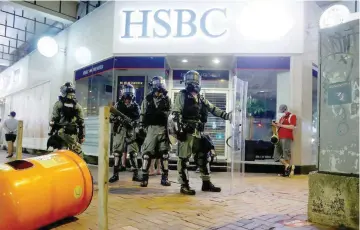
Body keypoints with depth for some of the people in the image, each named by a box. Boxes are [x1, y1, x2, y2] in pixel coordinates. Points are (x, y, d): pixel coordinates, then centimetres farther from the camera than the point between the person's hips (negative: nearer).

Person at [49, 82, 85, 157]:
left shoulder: (58, 104, 3)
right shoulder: (77, 106, 7)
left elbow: (54, 119, -2)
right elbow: (81, 122, 5)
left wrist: (52, 131, 8)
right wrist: (82, 135, 9)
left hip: (61, 132, 0)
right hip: (73, 133, 0)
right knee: (78, 152, 0)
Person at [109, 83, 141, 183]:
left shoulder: (135, 106, 9)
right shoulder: (118, 104, 5)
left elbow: (138, 119, 6)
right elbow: (112, 117, 0)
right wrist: (119, 118, -19)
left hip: (131, 132, 1)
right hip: (119, 131, 0)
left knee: (133, 152, 0)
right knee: (117, 152, 3)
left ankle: (135, 174, 6)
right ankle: (115, 174, 11)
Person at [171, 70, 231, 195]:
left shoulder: (200, 98, 18)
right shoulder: (182, 95, -4)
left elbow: (212, 109, 20)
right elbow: (175, 114, -11)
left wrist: (226, 115, 11)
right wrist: (179, 129, -19)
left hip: (197, 132, 8)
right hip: (185, 131, -8)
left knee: (203, 156, 10)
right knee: (184, 158, -3)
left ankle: (206, 183, 19)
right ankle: (184, 185, 4)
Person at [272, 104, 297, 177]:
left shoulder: (292, 116, 5)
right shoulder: (281, 118, 27)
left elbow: (292, 127, -9)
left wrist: (281, 125, -9)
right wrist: (276, 125, 9)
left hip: (287, 138, -7)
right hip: (279, 138, 7)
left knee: (286, 154, -11)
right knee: (277, 155, -1)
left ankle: (288, 168, -3)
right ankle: (288, 166, 1)